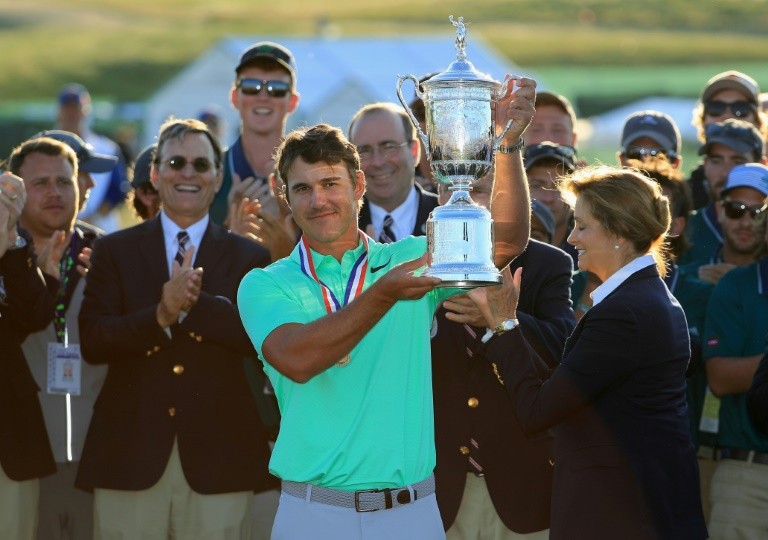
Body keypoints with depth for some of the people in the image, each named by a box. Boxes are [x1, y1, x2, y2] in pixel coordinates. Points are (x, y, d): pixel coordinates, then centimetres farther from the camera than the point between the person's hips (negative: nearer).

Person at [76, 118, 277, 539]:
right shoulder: (113, 252, 10)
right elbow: (92, 341, -2)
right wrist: (160, 316, -17)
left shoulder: (248, 257, 9)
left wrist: (190, 306, -19)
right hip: (130, 457, 0)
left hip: (217, 459, 0)